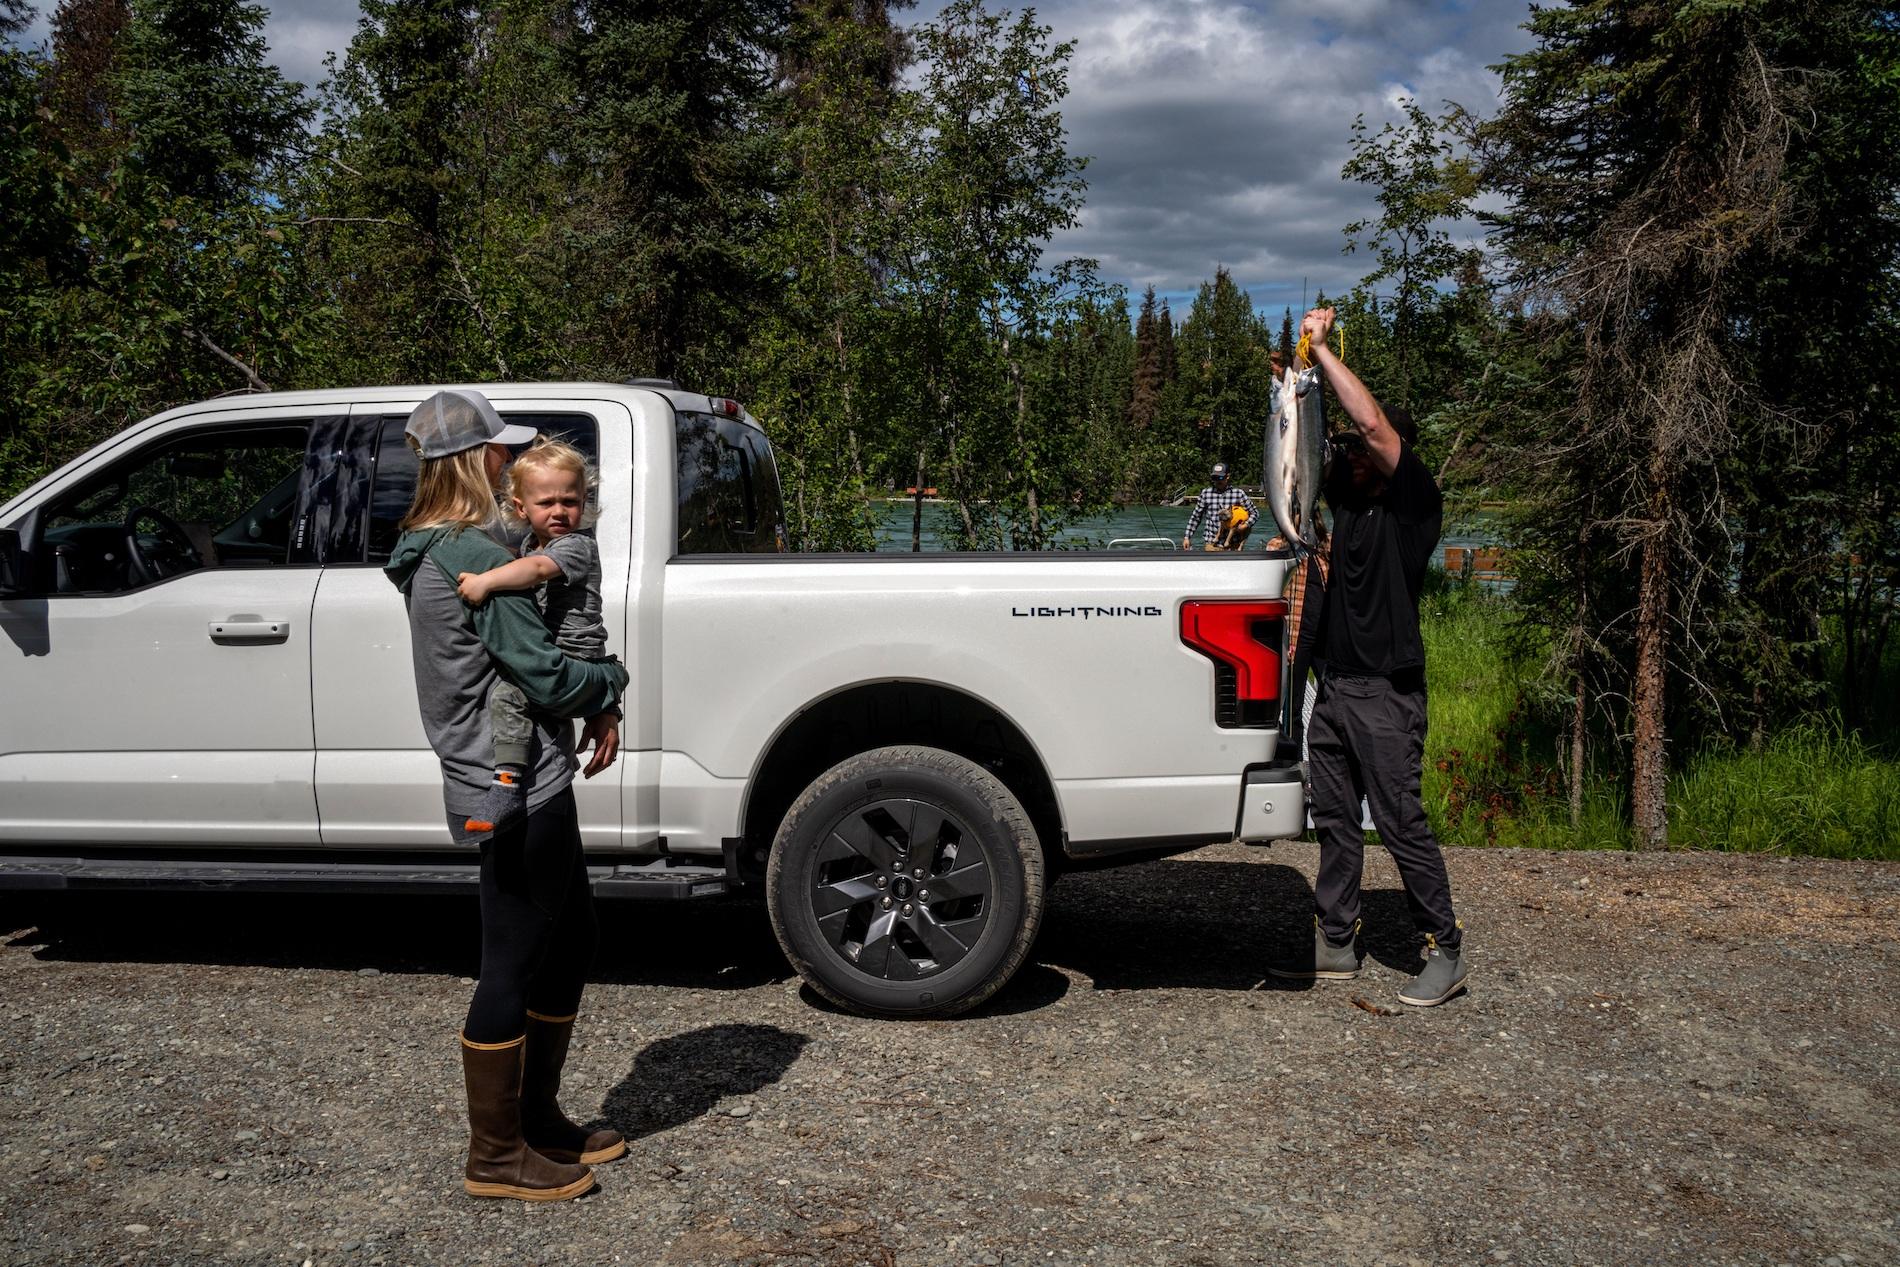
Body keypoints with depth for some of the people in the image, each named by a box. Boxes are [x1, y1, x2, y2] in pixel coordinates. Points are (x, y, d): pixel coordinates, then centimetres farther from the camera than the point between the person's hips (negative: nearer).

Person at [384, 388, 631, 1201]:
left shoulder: (431, 553, 14)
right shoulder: (475, 557, -18)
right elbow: (545, 676, -20)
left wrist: (596, 706, 7)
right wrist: (612, 681, -1)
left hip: (528, 784, 11)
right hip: (513, 790, -11)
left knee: (571, 939, 19)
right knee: (513, 966, 0)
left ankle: (538, 1119, 31)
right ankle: (495, 1157, 15)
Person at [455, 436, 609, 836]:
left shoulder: (578, 547, -13)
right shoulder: (530, 543, 15)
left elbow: (537, 569, -32)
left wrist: (485, 581, -39)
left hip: (575, 658, -10)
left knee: (507, 693, -29)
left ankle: (508, 785, -33)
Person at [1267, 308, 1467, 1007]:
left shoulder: (1415, 500, -7)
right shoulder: (1349, 497, 13)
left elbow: (1372, 423, -20)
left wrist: (1323, 347, -13)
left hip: (1385, 691, -8)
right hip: (1334, 683, 8)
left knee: (1400, 821, -6)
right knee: (1335, 819, 11)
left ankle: (1445, 951, 4)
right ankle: (1335, 943, 20)